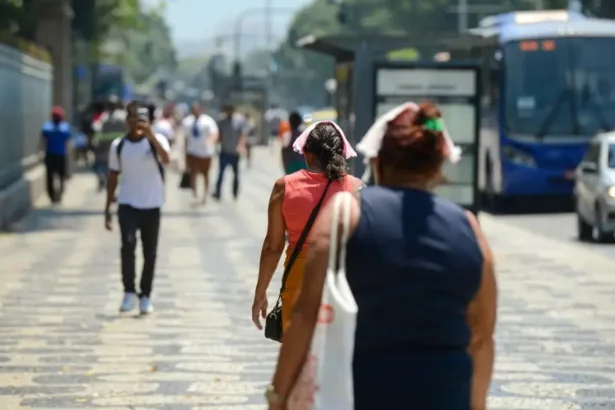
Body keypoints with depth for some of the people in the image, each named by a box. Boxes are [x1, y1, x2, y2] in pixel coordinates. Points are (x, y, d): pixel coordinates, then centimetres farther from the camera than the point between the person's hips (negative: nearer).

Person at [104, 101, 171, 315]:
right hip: (127, 204, 0)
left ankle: (145, 296, 20)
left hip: (151, 205, 0)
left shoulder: (156, 140, -5)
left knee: (150, 253, 5)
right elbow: (113, 177, 10)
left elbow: (166, 159, -27)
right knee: (128, 243, -21)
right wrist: (107, 208, 8)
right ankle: (129, 292, -12)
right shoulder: (118, 145, 3)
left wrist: (151, 136, -39)